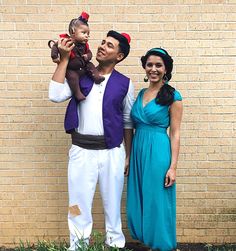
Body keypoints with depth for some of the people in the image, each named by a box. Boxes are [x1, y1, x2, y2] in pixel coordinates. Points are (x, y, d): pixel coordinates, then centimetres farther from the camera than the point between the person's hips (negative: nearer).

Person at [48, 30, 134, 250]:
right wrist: (64, 58, -9)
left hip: (112, 151, 0)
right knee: (79, 203, 7)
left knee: (112, 203, 11)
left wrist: (128, 156, 6)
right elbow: (55, 95, -11)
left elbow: (128, 122, 7)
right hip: (81, 150, 1)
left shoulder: (124, 84, 3)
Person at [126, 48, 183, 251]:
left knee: (157, 202, 5)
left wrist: (173, 166, -13)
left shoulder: (172, 96, -7)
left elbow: (175, 133, -8)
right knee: (139, 200, 15)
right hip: (138, 151, 6)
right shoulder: (141, 94, 10)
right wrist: (129, 157, 12)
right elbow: (135, 126, 13)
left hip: (158, 152, -6)